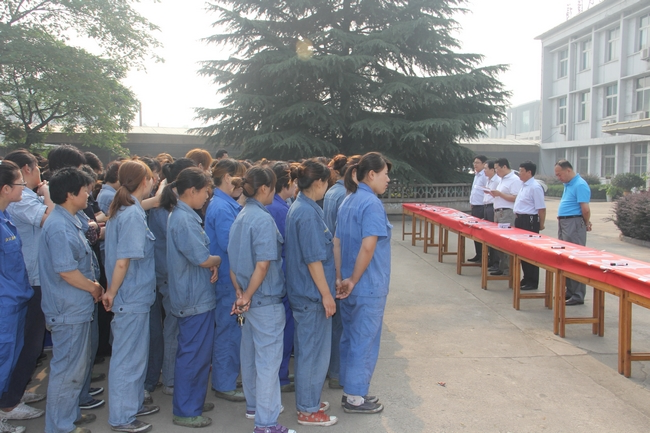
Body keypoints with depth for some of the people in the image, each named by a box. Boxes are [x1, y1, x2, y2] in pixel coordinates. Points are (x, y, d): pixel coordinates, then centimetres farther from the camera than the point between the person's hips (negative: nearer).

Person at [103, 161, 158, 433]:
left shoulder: (120, 209, 8)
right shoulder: (133, 215, -20)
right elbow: (123, 261, -24)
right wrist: (111, 293, -13)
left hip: (135, 297, 10)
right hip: (132, 298, -10)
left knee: (136, 354, 21)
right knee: (128, 357, 3)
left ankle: (133, 404, 35)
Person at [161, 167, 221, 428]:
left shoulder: (185, 215, 10)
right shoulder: (183, 219, -21)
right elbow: (203, 259, -23)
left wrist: (212, 264, -4)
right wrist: (219, 260, -2)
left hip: (198, 296, 10)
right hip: (194, 298, -10)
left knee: (199, 353, 20)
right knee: (193, 355, 1)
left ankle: (194, 401, 33)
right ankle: (185, 411, 15)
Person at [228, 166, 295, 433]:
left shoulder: (240, 218, 7)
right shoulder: (263, 219, -19)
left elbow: (233, 261, 8)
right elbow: (263, 264, -23)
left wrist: (240, 293, 3)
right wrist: (247, 296, -13)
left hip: (249, 299, 9)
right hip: (266, 300, -9)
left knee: (250, 354, 20)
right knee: (268, 360, 0)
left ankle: (254, 405, 37)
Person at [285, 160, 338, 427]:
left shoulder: (298, 207, 9)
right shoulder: (308, 213, -21)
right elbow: (313, 259, -22)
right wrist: (326, 294, -17)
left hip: (304, 292, 10)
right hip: (313, 294, -10)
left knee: (307, 350, 19)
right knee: (315, 352, 2)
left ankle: (308, 401, 32)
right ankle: (308, 411, 14)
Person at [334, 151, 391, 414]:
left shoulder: (348, 201, 9)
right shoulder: (372, 204, -17)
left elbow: (337, 243, 6)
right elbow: (368, 247, -26)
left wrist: (340, 278, 2)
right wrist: (353, 281, -17)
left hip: (350, 286, 8)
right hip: (369, 287, -8)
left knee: (350, 338, 18)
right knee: (364, 341, 5)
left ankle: (350, 390, 31)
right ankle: (355, 398, 17)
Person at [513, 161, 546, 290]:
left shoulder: (535, 187, -17)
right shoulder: (524, 186, 13)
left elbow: (541, 208, -17)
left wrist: (541, 225, -14)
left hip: (530, 221, -10)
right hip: (520, 220, 10)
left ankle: (532, 282, 7)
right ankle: (526, 278, 26)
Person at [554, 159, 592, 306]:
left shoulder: (580, 185, -15)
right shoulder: (568, 184, 16)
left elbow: (585, 209, -19)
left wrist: (586, 224, -4)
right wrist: (561, 218, 11)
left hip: (574, 224, -10)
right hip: (563, 224, 10)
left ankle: (578, 296, 0)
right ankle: (570, 291, 23)